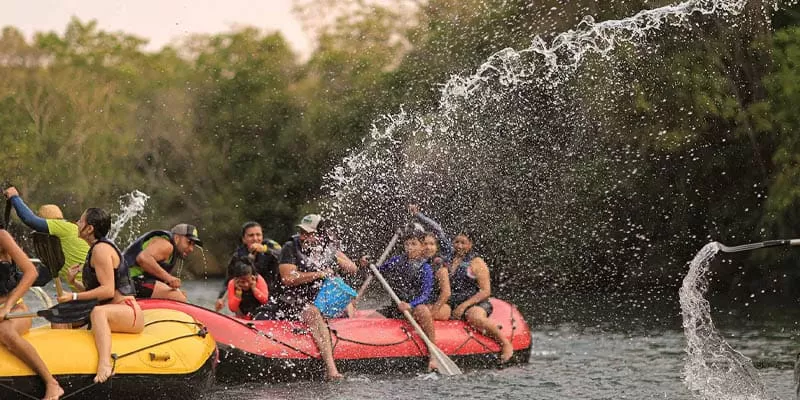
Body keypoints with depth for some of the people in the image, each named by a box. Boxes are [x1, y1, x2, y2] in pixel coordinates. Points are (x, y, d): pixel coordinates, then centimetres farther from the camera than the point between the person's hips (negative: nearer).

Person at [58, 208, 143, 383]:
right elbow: (94, 291, 19)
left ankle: (105, 363, -62)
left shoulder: (101, 249, -11)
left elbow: (108, 290, -20)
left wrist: (74, 296, -20)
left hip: (128, 313, -11)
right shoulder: (96, 249, 20)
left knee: (98, 312, -41)